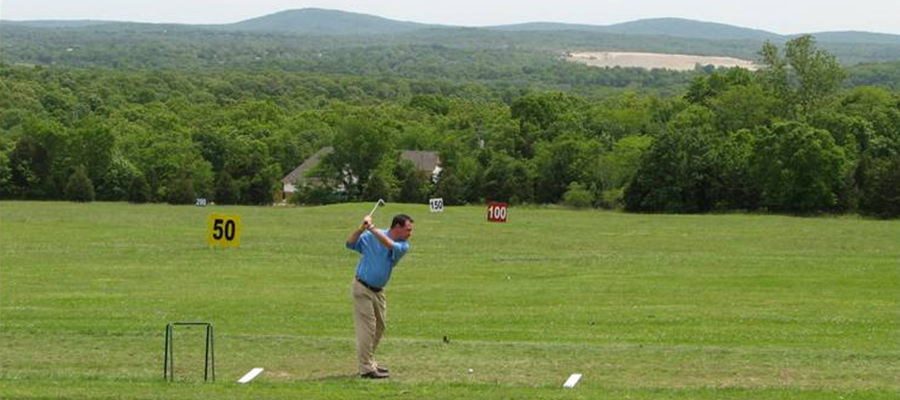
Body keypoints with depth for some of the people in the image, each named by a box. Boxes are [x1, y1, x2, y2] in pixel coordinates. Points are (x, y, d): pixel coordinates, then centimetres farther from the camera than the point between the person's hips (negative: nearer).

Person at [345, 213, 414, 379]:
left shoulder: (403, 246, -4)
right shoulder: (371, 237, -10)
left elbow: (389, 245, -24)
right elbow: (350, 243, -10)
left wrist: (372, 228, -31)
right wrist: (362, 228, -26)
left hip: (378, 291, 6)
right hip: (362, 288, -6)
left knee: (379, 327, 14)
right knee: (367, 327, -8)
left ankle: (369, 362, 29)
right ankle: (366, 368, -8)